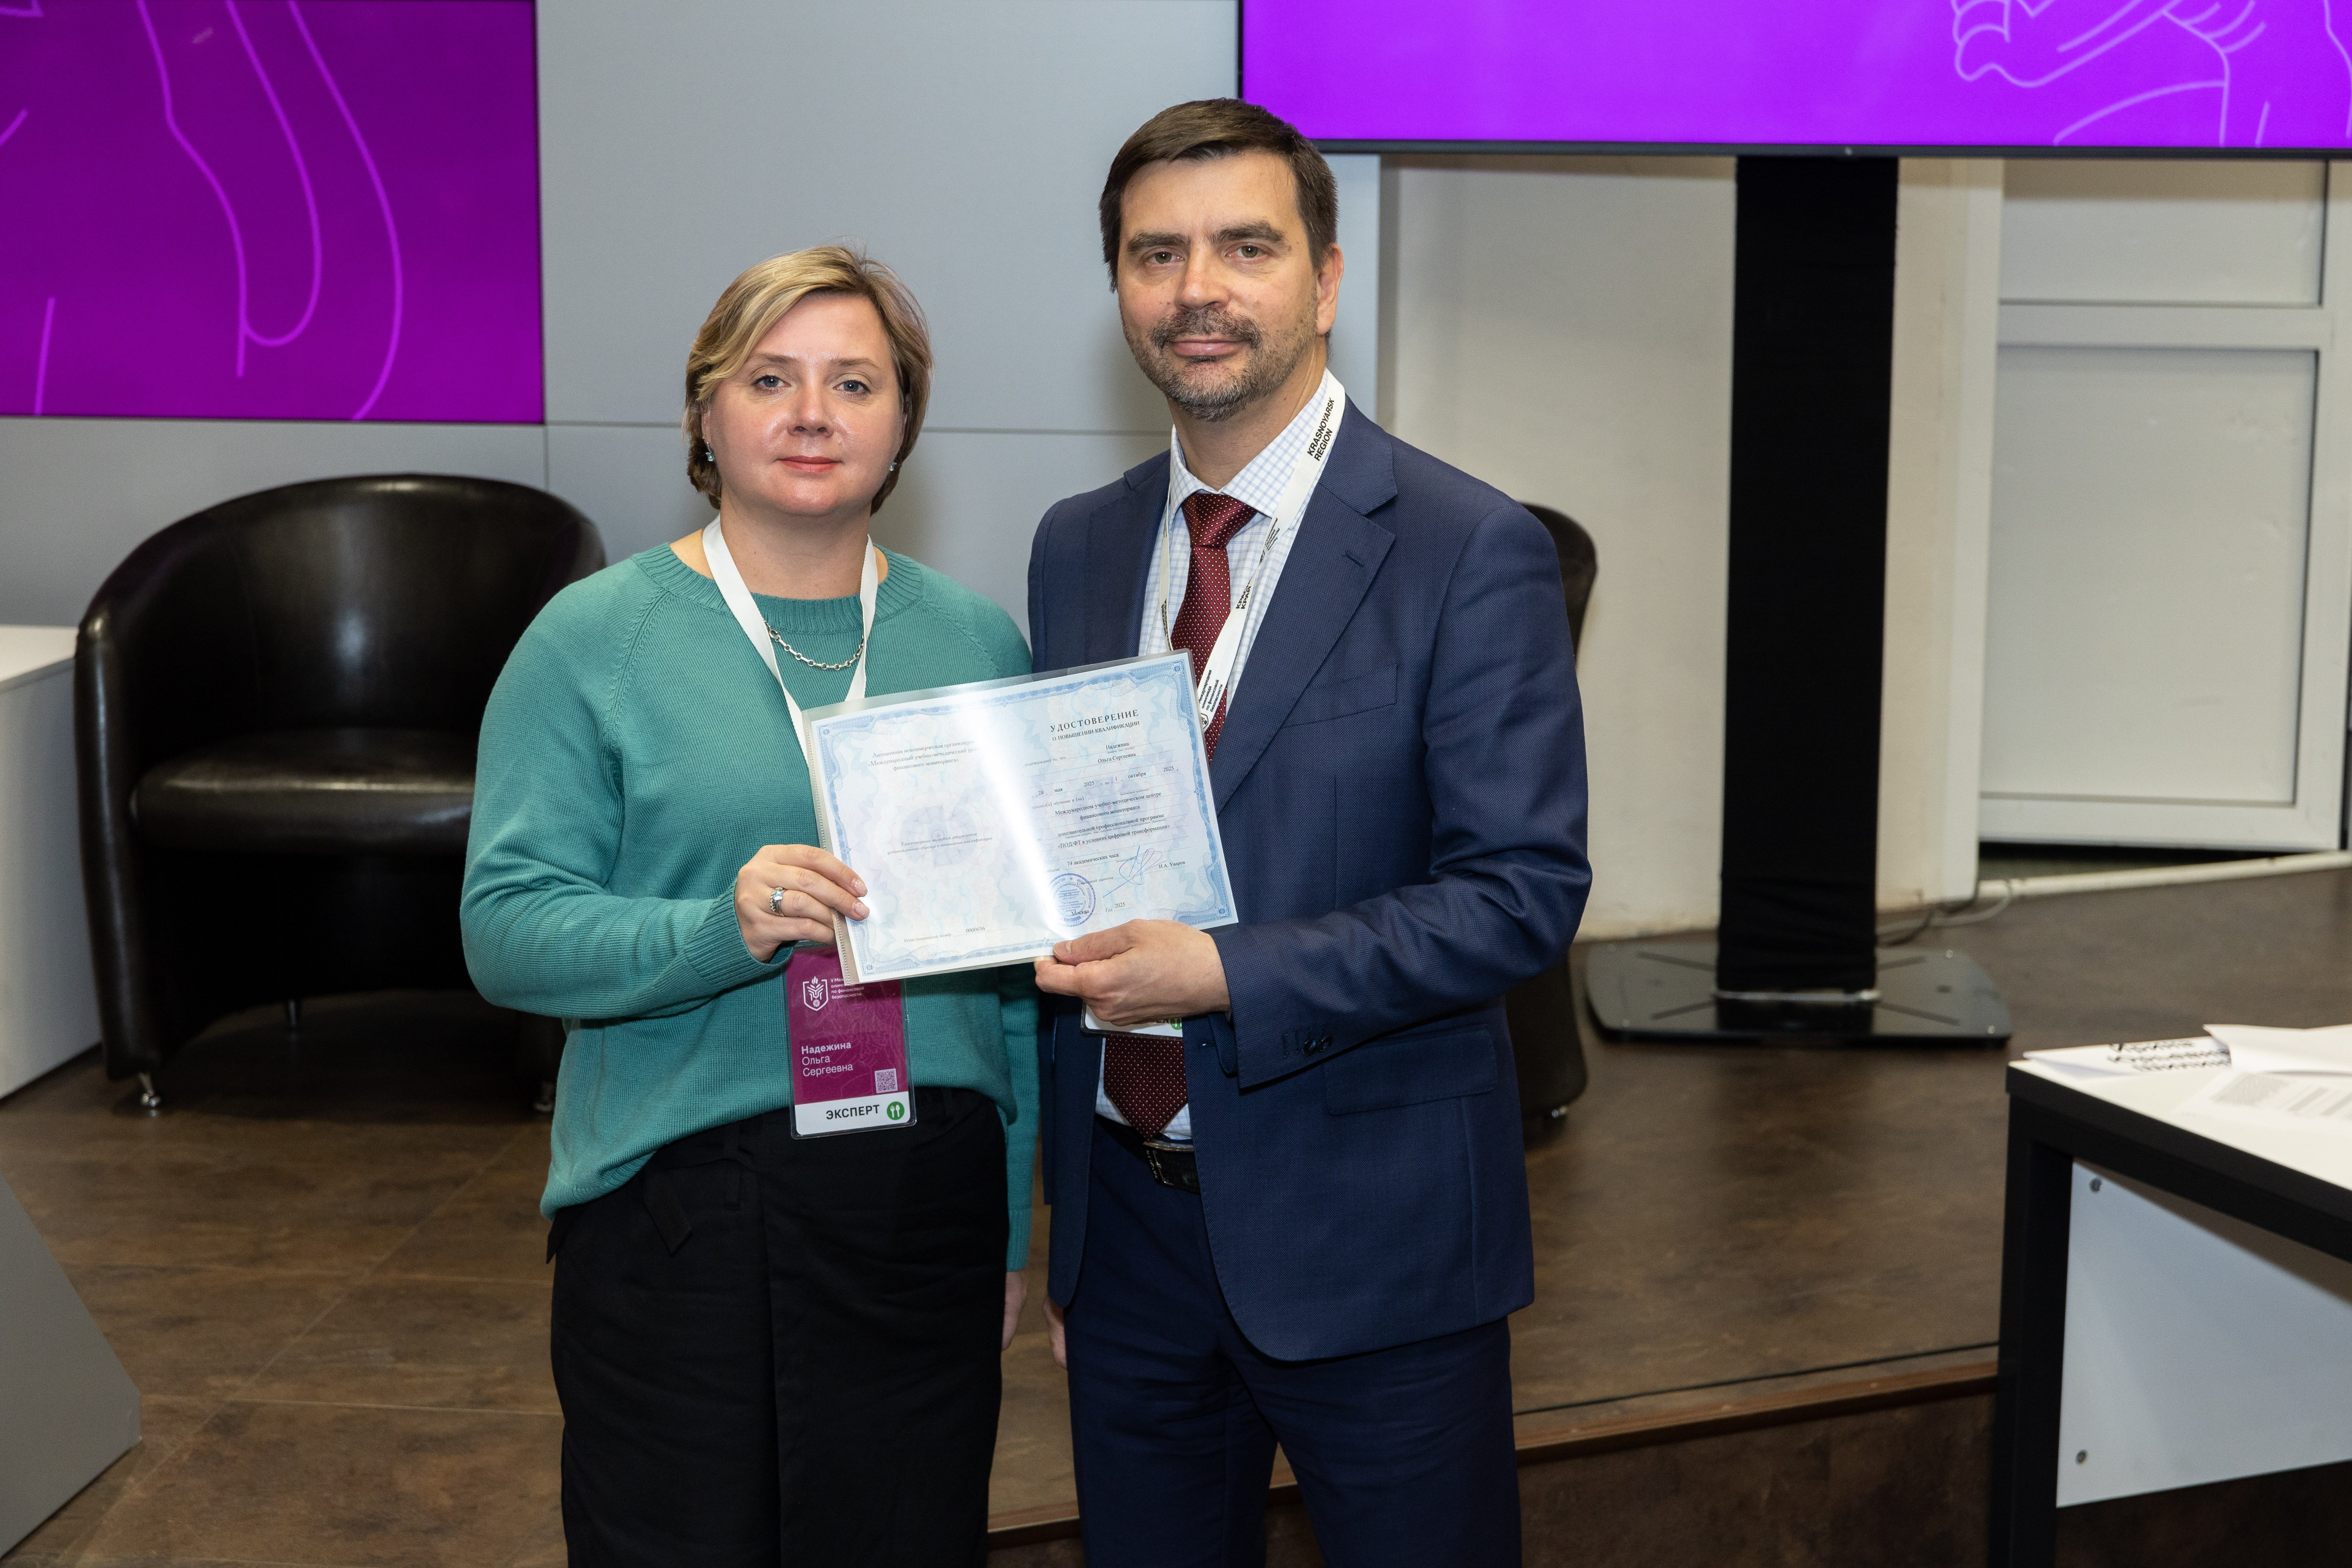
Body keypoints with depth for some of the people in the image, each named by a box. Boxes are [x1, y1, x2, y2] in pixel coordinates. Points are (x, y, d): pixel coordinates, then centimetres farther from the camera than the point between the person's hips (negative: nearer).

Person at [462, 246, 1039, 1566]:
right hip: (680, 1211, -2)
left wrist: (1018, 1231, 11)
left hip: (928, 1207, 3)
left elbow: (1020, 967, 11)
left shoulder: (977, 642, 8)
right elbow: (508, 929, -7)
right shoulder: (596, 639, -2)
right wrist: (721, 933, -24)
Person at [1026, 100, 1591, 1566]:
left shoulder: (1471, 550, -11)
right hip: (1125, 1214, 5)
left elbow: (1524, 893, -16)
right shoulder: (1077, 548, 6)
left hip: (1364, 1237, -4)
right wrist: (1056, 1197, 12)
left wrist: (1224, 975, -23)